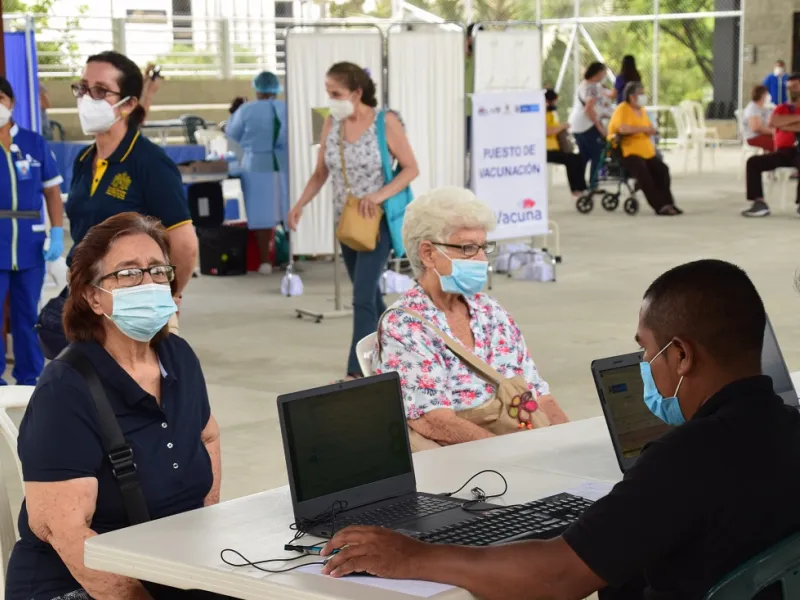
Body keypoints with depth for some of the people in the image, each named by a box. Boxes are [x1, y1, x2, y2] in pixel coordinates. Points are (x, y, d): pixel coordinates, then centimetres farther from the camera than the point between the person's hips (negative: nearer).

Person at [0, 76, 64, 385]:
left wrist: (57, 233, 0)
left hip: (30, 246, 2)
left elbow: (52, 189, 8)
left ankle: (29, 378, 20)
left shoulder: (34, 143, 4)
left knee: (28, 316, 10)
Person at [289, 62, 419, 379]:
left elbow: (411, 168, -8)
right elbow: (320, 173, 9)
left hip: (377, 220, -6)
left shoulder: (385, 122, -11)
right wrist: (300, 204, -7)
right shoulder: (331, 124, 3)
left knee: (362, 297, -13)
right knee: (369, 294, 15)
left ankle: (356, 373, -10)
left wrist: (380, 195, -22)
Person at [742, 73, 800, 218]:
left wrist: (785, 125, -4)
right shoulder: (781, 108, 19)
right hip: (782, 152, 4)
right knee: (753, 162, -19)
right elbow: (771, 123, -5)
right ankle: (760, 203, -28)